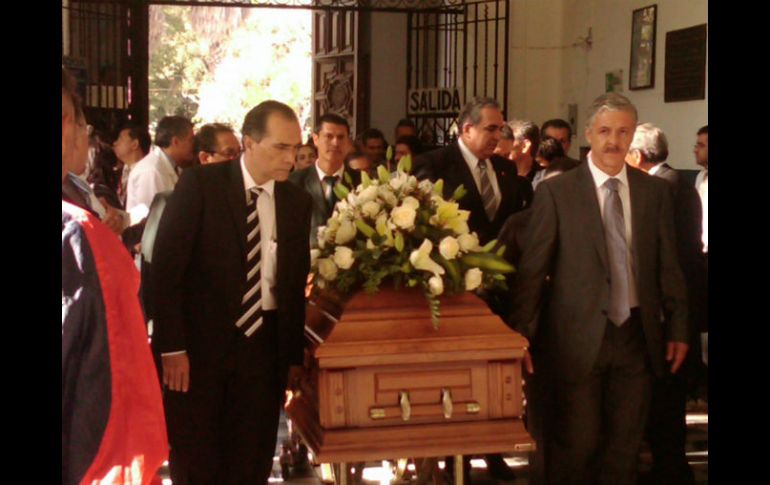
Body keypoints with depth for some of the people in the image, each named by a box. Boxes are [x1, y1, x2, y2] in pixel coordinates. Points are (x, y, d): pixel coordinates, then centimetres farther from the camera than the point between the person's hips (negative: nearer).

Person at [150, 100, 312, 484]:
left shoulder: (297, 201, 5)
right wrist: (172, 347, -14)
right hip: (198, 343, -3)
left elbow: (297, 282, 10)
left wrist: (295, 355, 9)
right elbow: (165, 268, -9)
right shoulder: (199, 185, -8)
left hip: (262, 347, 3)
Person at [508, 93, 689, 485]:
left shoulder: (655, 191, 7)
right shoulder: (555, 192, -4)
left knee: (624, 447, 11)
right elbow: (532, 268, -5)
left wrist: (678, 327, 8)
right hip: (577, 339, -3)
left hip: (637, 336, 3)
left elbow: (668, 264, 10)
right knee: (575, 448, 4)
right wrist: (521, 333, -8)